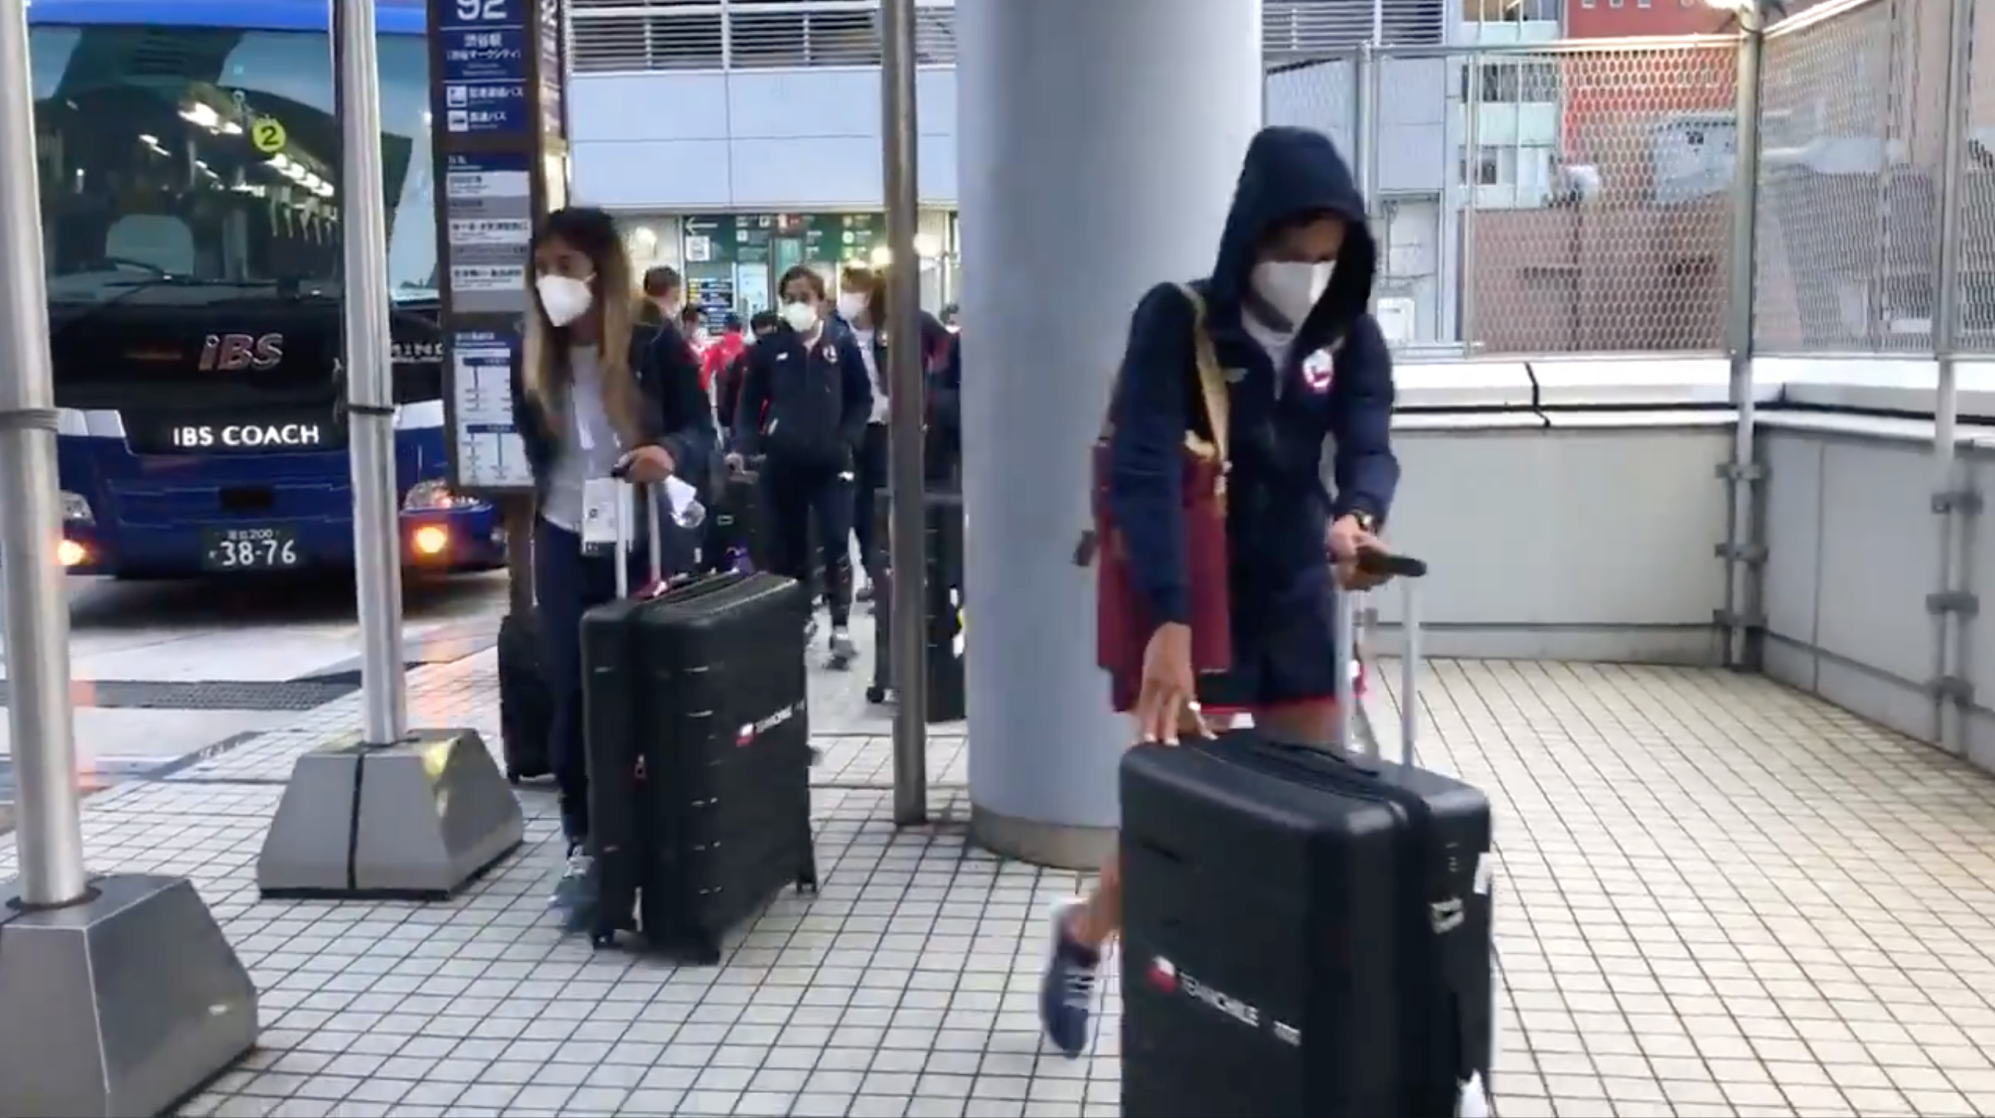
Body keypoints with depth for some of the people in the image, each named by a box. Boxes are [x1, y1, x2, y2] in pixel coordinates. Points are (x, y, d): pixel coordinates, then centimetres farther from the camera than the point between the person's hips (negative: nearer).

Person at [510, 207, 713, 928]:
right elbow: (535, 449, 10)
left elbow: (702, 434, -9)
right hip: (566, 547, 3)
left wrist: (671, 454, -29)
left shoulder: (657, 350, -9)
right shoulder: (533, 362, 1)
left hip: (645, 544, -2)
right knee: (572, 697, 2)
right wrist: (555, 502, 6)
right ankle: (583, 845, 12)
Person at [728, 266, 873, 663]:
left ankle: (841, 626, 1)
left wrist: (847, 439, -7)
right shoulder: (768, 347, 1)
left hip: (831, 462, -1)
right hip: (783, 462, 1)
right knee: (786, 546, 8)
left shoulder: (842, 343, 0)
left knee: (836, 543, -5)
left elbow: (862, 399, 5)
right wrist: (743, 446, -9)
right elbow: (750, 402, 4)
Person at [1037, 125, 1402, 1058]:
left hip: (1300, 601, 5)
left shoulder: (1350, 336, 0)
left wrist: (1356, 517, -38)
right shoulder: (1176, 320, -15)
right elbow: (1143, 472, -25)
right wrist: (1169, 622, -37)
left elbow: (1369, 447, -12)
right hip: (1190, 603, -4)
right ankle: (1082, 937, 31)